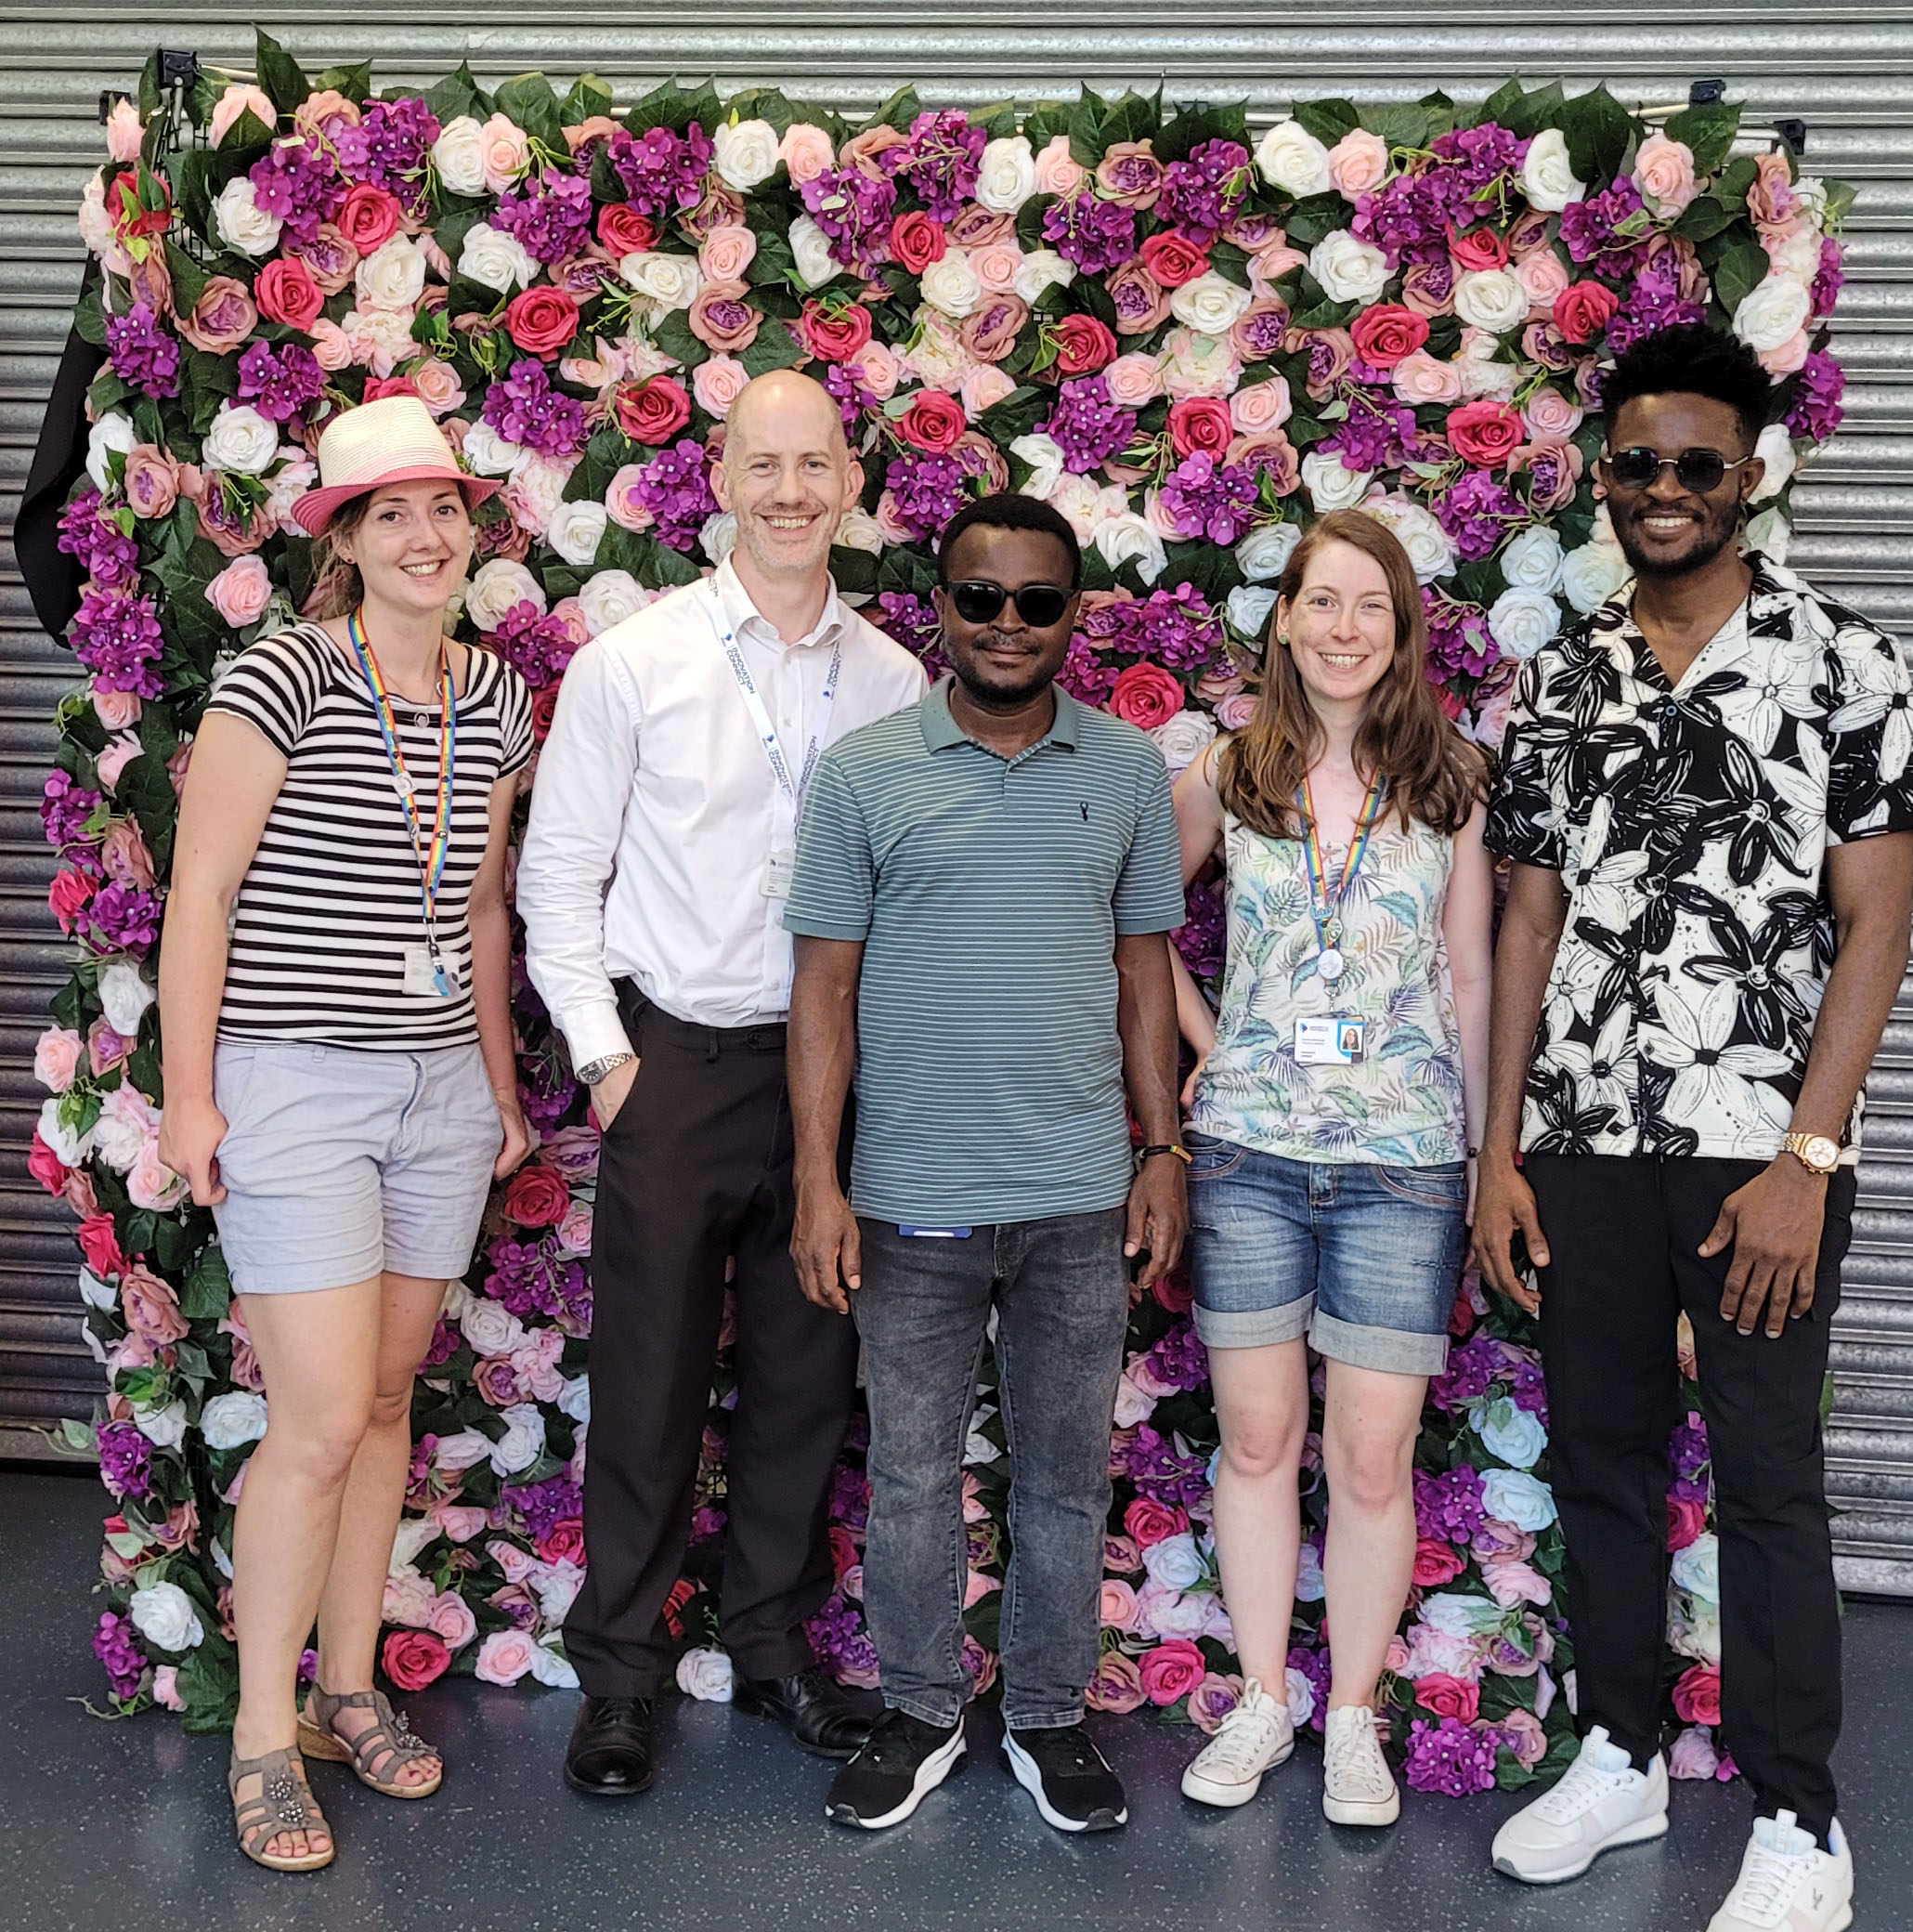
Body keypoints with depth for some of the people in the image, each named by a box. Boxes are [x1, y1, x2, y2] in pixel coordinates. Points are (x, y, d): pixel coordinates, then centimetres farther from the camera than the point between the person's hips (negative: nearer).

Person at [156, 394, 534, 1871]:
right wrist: (189, 1095, -11)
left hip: (440, 1093, 6)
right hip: (293, 1085, -6)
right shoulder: (282, 679, -10)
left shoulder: (494, 699, 9)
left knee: (388, 1399, 12)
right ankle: (264, 1736, 11)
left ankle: (349, 1691, 27)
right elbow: (200, 893, -9)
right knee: (323, 1421, -7)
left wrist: (503, 1083, 18)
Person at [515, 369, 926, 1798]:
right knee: (651, 1375, 3)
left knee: (808, 1368, 11)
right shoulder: (635, 662, -3)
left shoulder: (894, 681, 5)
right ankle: (619, 1670, 19)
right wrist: (603, 1051, -5)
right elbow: (558, 872, 0)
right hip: (675, 1056, -3)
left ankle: (777, 1640, 28)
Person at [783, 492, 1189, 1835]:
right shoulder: (866, 773, -1)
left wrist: (1164, 1146, 5)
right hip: (914, 1201, -1)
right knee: (914, 1475, 10)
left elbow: (1145, 969, 11)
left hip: (1081, 1200, 2)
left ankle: (1051, 1719, 27)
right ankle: (921, 1714, 27)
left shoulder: (1129, 770, 6)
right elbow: (826, 983, -1)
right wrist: (819, 1183, -6)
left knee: (1068, 1475, 11)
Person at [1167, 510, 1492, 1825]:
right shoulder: (1228, 775, 3)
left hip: (1404, 1158, -1)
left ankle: (1355, 1715, 20)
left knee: (1373, 1454, 3)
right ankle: (1261, 1701, 25)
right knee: (1258, 1437, 9)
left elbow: (1470, 981, 5)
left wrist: (1486, 1156, 5)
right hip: (1248, 1149, 1)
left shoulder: (1450, 781, 1)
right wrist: (1206, 1040, 6)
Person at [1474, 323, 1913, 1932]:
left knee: (1767, 1479, 3)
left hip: (1760, 1150, -4)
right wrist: (1498, 1147, 5)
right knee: (1601, 1454, 12)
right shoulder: (1561, 683, 9)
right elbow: (1532, 922, 10)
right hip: (1582, 1146, 4)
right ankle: (1622, 1757, 29)